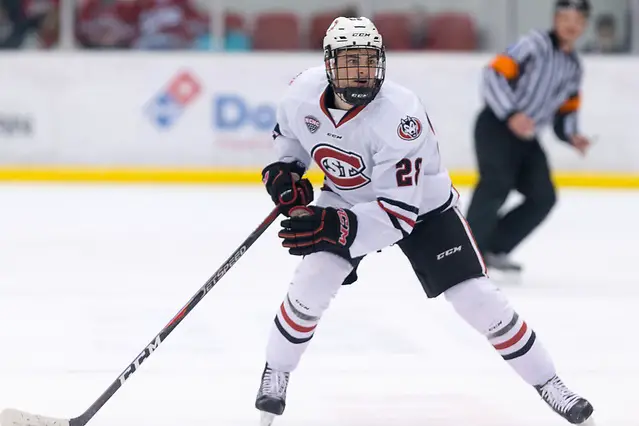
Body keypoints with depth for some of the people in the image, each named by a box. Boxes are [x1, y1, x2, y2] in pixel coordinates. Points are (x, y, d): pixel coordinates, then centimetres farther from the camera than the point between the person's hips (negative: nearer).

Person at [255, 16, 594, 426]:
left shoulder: (399, 114, -36)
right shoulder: (303, 93, -21)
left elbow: (399, 211, -38)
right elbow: (288, 131, 7)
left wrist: (338, 227, -50)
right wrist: (284, 170, -11)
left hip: (423, 204, -3)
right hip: (346, 201, 3)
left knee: (477, 297, -10)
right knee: (313, 281, -17)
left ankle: (547, 381, 6)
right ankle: (275, 373, 7)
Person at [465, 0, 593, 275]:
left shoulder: (573, 67, 13)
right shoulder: (535, 44, -12)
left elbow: (566, 111, 21)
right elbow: (494, 74, -19)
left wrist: (571, 136, -1)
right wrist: (511, 115, -29)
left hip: (526, 137, 8)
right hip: (496, 126, -8)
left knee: (543, 197, 1)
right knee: (497, 184, -26)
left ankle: (494, 249, 10)